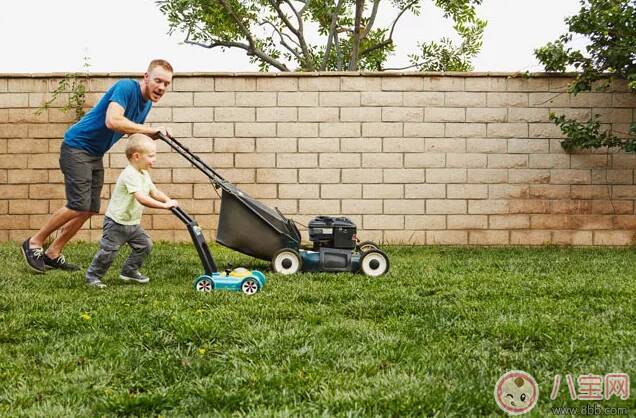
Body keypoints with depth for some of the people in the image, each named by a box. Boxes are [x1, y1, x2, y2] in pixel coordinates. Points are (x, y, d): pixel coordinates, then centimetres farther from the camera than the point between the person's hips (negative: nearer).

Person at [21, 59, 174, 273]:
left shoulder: (146, 103, 7)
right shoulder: (126, 87, -20)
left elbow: (133, 132, 21)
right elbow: (112, 121, -35)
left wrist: (153, 136, 2)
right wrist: (150, 130, -29)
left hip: (96, 154, 9)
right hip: (76, 147, -9)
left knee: (90, 209, 6)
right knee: (79, 205, -15)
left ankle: (52, 254, 17)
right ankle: (34, 243, 3)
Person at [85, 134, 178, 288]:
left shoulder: (144, 174, 7)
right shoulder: (130, 175, -26)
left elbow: (154, 192, 8)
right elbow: (142, 199, -36)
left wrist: (169, 201, -10)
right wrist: (164, 205, -37)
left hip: (132, 223, 9)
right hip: (116, 222, -9)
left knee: (145, 245, 6)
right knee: (108, 251, -5)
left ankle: (129, 271, 22)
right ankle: (92, 276, 13)